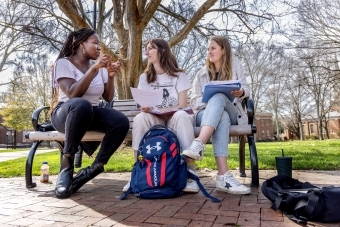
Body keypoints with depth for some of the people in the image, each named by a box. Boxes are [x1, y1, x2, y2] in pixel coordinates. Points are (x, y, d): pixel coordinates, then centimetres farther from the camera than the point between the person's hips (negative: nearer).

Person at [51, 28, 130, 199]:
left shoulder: (100, 67, 9)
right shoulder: (63, 63, -7)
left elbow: (108, 98, 6)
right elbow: (72, 94, -23)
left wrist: (111, 75, -8)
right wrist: (94, 69, -25)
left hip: (91, 114, 5)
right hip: (66, 113, -5)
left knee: (121, 122, -24)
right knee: (82, 105, -41)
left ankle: (94, 168, -19)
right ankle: (66, 166, -28)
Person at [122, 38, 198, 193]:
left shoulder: (178, 75, -1)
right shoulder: (144, 77, 9)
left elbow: (182, 106, -9)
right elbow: (144, 106, 5)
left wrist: (157, 109, -22)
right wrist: (146, 109, -21)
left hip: (174, 119, -2)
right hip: (155, 120, 2)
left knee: (181, 116, -37)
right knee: (140, 117, -32)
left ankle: (190, 169, -32)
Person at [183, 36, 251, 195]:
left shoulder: (235, 65, 15)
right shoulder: (201, 74, 16)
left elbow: (246, 89, 7)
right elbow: (195, 102, 6)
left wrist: (240, 92, -20)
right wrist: (210, 100, -17)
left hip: (232, 114, 0)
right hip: (205, 114, 1)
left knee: (218, 98, -35)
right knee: (221, 117, -38)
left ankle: (199, 145, -57)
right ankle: (223, 176, -52)